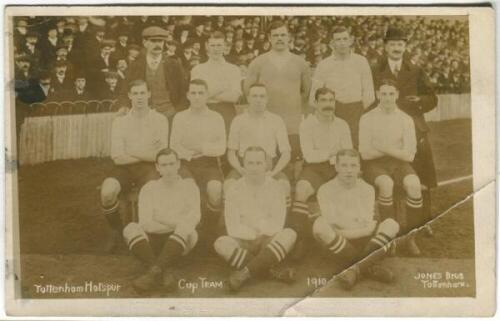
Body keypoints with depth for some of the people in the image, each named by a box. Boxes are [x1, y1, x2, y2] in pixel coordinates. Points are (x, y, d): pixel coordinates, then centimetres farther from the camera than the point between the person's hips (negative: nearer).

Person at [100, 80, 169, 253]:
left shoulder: (159, 120, 6)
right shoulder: (119, 122, 9)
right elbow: (117, 157, -2)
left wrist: (130, 152, -3)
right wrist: (148, 154, -3)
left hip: (148, 168, -1)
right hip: (124, 169, 1)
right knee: (107, 192, -30)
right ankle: (116, 230, 0)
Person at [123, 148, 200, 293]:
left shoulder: (189, 186, 9)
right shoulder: (149, 189, 10)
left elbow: (193, 218, -7)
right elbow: (145, 224, -4)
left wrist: (164, 219, -15)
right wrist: (177, 225, -10)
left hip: (180, 243, -1)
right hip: (154, 241, 1)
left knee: (185, 229, -34)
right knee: (131, 229, -27)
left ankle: (154, 271, -43)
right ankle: (166, 272, -39)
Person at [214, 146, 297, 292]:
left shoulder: (275, 188, 2)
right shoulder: (235, 191, 1)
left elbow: (277, 224, -3)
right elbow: (233, 228, -5)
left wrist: (263, 236, -18)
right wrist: (254, 236, -15)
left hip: (269, 241, 1)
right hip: (244, 243, 0)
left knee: (289, 234, -29)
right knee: (221, 243, -29)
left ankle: (245, 273, -36)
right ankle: (273, 271, -34)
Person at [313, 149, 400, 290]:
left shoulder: (367, 189, 8)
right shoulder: (326, 190, 1)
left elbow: (369, 228, -1)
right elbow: (331, 224, -9)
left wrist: (343, 233, -11)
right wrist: (360, 227, -7)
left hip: (363, 242, 2)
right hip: (337, 246, -2)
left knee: (391, 224, -21)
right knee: (319, 225, -31)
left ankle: (356, 270, -35)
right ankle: (369, 267, -31)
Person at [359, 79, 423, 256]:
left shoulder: (406, 120, 5)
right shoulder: (367, 119, 1)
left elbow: (409, 155, -1)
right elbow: (365, 153, -5)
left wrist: (385, 148, -12)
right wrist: (396, 151, -6)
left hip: (399, 163, 2)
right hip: (375, 164, -2)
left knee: (414, 185, -30)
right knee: (386, 184, -36)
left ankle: (411, 236, -17)